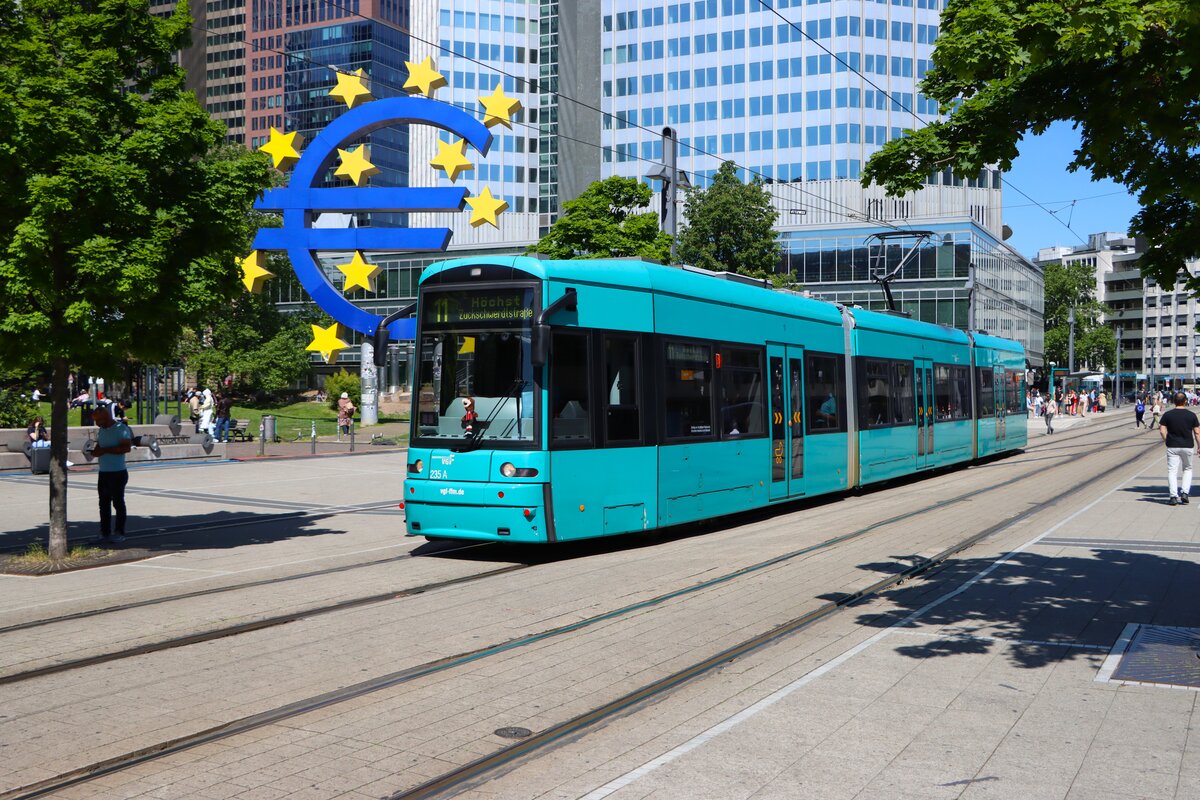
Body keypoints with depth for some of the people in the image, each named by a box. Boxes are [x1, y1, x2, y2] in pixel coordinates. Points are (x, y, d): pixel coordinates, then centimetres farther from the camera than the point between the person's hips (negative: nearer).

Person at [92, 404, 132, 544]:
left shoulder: (121, 429, -9)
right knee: (104, 503, 6)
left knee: (118, 503, -1)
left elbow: (127, 447, -19)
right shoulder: (101, 430, 15)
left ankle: (119, 533, 5)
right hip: (103, 473, 7)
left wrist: (105, 450, -20)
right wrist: (95, 451, 1)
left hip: (118, 473, -7)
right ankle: (105, 533, 11)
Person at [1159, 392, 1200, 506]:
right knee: (1188, 469, 19)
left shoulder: (1167, 415, -3)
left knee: (1172, 471, 2)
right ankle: (1184, 492, 6)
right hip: (1188, 446, 1)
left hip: (1172, 446, -1)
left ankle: (1174, 496, -5)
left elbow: (1162, 430, -5)